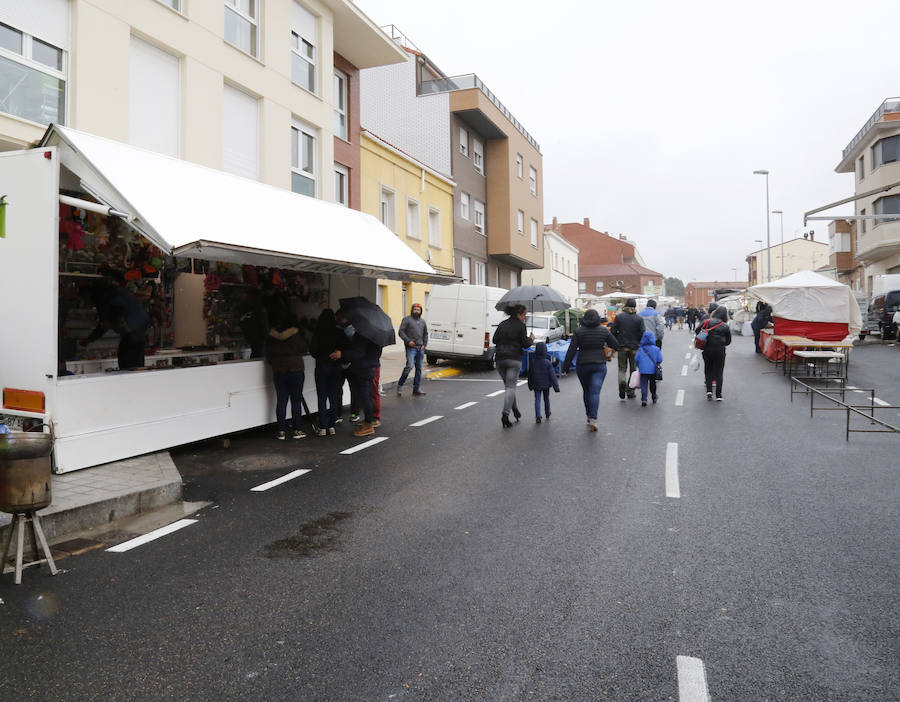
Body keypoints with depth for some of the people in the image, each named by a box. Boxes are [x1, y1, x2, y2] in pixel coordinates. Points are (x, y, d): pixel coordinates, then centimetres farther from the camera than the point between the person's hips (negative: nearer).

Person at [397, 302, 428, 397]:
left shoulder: (422, 321, 18)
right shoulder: (407, 319, 1)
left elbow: (425, 334, 24)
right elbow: (401, 332, -5)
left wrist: (424, 344, 10)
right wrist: (408, 341, -15)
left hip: (420, 348, 6)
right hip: (411, 347, -6)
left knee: (419, 368, 7)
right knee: (409, 366, -17)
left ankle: (417, 389, 14)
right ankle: (400, 385, -3)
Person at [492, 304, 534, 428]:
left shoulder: (502, 324, 12)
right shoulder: (521, 326, -4)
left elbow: (494, 340, 11)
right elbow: (525, 344, -7)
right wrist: (531, 339, 12)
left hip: (500, 358, 5)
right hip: (514, 359, -5)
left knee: (508, 385, 17)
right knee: (511, 386, -5)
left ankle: (515, 410, 21)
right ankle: (505, 414, -16)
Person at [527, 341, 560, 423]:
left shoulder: (533, 362, -6)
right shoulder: (547, 362, -13)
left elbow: (530, 375, 5)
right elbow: (552, 375, -12)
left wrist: (530, 385, 18)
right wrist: (556, 387, -8)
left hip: (536, 385, 0)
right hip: (546, 385, 0)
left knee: (537, 399, -1)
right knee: (546, 399, 18)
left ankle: (538, 416, -16)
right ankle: (547, 414, 35)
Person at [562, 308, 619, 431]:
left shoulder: (578, 331, -4)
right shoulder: (604, 330, 1)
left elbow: (571, 351, -7)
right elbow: (616, 345, 5)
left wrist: (566, 367, -3)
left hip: (582, 366, 0)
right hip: (599, 365, 0)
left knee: (586, 391, 18)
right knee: (595, 392, -6)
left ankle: (589, 415, 28)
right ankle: (593, 419, -19)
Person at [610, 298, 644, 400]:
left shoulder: (618, 317, -4)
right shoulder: (639, 319, -6)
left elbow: (613, 331, -5)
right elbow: (642, 334, -7)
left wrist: (616, 343, 9)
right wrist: (639, 345, 8)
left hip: (622, 347, 0)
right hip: (634, 348, 0)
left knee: (622, 368, 12)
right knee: (633, 369, 11)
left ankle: (622, 381, -19)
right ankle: (630, 393, 14)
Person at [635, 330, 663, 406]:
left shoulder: (641, 349, -4)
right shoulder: (656, 349, -4)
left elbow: (636, 359, -2)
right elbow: (660, 359, -4)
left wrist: (639, 366, 16)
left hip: (643, 370, -1)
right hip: (653, 370, 1)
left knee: (643, 385, 1)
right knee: (652, 384, 19)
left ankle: (644, 399, -11)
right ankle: (654, 397, 34)